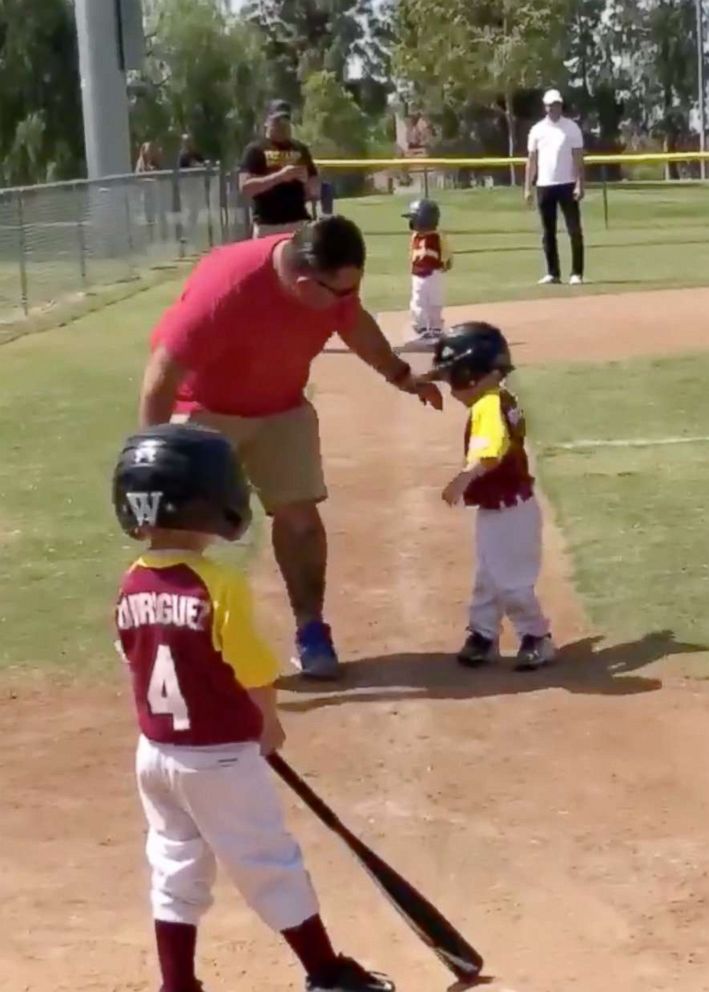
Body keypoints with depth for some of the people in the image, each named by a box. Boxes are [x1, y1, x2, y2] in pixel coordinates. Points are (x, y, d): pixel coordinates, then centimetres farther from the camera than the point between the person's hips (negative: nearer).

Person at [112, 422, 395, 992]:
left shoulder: (132, 587, -2)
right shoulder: (220, 586, -21)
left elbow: (140, 665, 7)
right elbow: (257, 676, -15)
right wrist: (270, 726, 4)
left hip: (157, 752, 6)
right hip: (220, 758, -5)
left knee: (175, 872, 16)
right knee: (271, 867, 8)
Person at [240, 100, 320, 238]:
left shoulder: (301, 149, 15)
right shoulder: (256, 150, 1)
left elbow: (316, 190, 18)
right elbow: (245, 187, -12)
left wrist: (306, 180, -6)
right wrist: (279, 176, -20)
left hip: (299, 223, 5)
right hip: (267, 225, -5)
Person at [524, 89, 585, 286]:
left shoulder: (572, 128, 0)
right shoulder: (537, 130, 7)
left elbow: (578, 159, -4)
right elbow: (532, 160, 9)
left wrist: (580, 185, -13)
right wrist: (527, 188, 3)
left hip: (567, 185, -3)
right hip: (544, 186, 3)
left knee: (574, 230, -5)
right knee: (548, 232, 6)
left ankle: (577, 273, -2)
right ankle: (553, 273, 12)